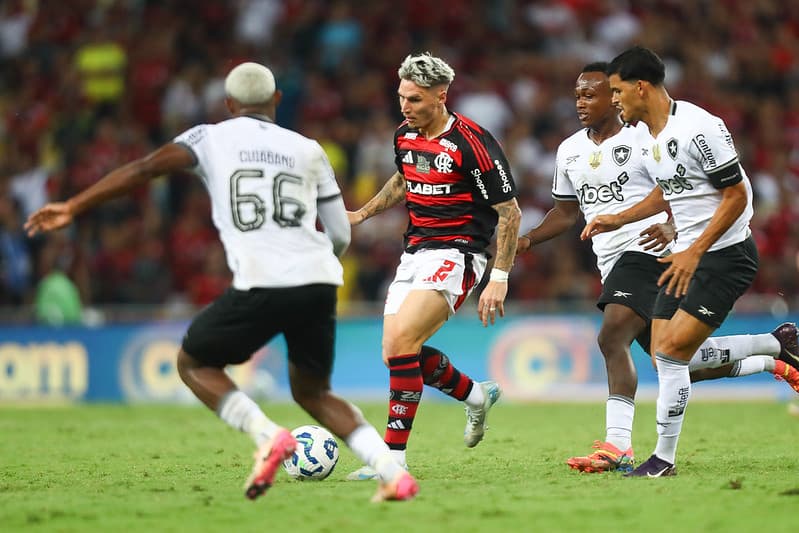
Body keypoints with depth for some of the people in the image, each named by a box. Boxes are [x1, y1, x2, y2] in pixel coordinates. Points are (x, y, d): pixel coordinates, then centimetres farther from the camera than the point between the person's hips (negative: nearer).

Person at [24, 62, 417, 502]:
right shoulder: (308, 151, 19)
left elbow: (145, 168, -3)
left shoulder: (211, 139, 12)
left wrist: (73, 207, -3)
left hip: (261, 284, -4)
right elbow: (341, 237, 17)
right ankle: (394, 473, 5)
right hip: (320, 284, 4)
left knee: (194, 362, 19)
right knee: (311, 391, 23)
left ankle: (267, 435, -4)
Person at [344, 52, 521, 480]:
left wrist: (499, 279, -15)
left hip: (455, 253, -8)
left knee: (400, 340, -23)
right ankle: (476, 396, 31)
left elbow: (509, 212, -12)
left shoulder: (471, 142, -17)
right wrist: (362, 214, 16)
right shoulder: (404, 135, 5)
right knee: (395, 353, 5)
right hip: (415, 251, 8)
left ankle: (394, 455, -19)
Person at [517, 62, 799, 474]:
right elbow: (566, 211, 26)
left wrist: (672, 227, -25)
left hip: (647, 251, -8)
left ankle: (617, 446, -29)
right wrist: (526, 239, 10)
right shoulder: (569, 151, 15)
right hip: (614, 265, 8)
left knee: (612, 337, -26)